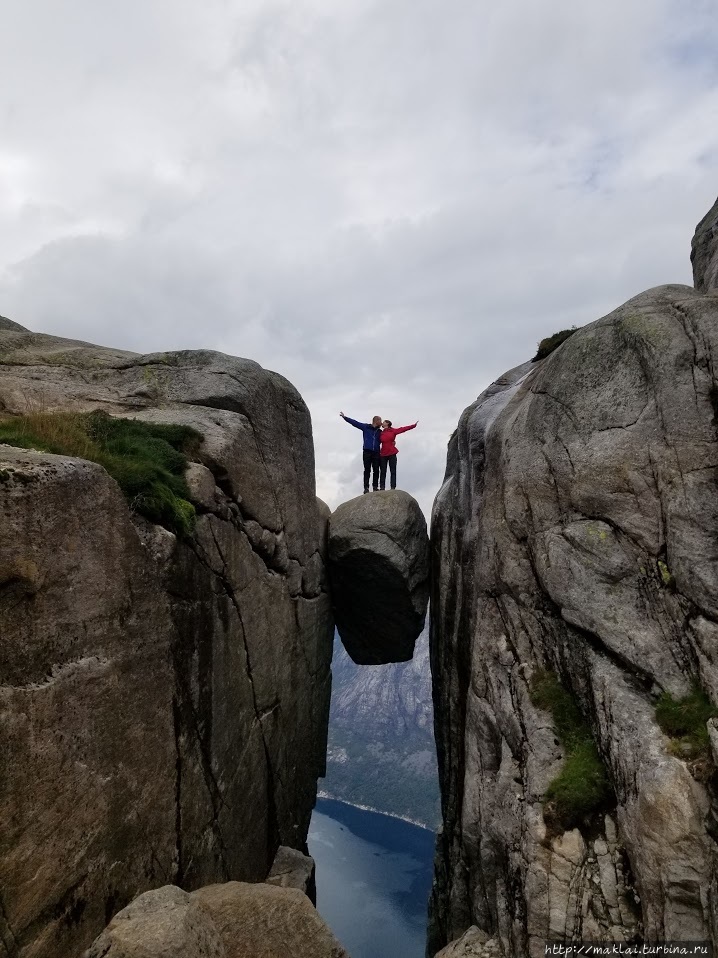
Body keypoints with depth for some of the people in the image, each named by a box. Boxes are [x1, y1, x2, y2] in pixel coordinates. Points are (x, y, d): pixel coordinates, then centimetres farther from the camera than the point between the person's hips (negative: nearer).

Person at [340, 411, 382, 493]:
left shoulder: (380, 431, 14)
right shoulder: (366, 427, 5)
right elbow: (354, 422, 4)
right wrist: (344, 417, 0)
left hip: (376, 453, 3)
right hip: (367, 452, -3)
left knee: (376, 470, 0)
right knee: (367, 470, -3)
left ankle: (375, 487, 6)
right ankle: (366, 487, -2)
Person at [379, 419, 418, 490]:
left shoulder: (393, 431, 2)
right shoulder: (381, 433, 9)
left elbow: (403, 429, -1)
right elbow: (378, 442, 7)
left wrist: (414, 425, -6)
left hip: (392, 453, -2)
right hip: (383, 454, 2)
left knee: (393, 471, -1)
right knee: (382, 471, 1)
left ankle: (393, 487, -2)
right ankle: (382, 487, 0)